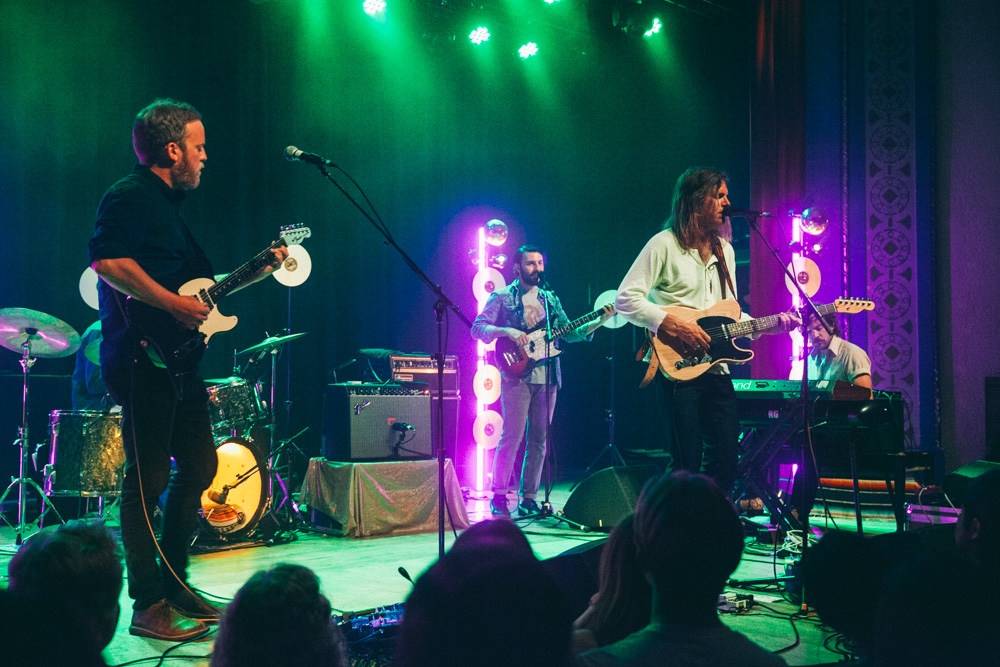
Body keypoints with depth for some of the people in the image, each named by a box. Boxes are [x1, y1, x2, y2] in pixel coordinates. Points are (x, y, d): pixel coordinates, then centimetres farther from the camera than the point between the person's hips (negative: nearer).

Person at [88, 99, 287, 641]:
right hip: (143, 359, -10)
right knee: (148, 481, -7)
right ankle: (148, 607, -1)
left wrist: (259, 270, 22)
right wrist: (173, 305, -23)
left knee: (200, 467, 13)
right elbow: (107, 261, -25)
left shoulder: (169, 204, 22)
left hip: (178, 360, 11)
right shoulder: (129, 197, -9)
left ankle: (174, 584, 24)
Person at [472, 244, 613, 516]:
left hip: (547, 377, 5)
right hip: (517, 375, -5)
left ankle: (528, 498, 11)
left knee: (539, 440, 5)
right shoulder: (502, 297, 3)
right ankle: (499, 496, -3)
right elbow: (477, 328, -5)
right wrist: (507, 331, -21)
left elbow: (568, 333, 15)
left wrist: (598, 322, 2)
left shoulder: (551, 299, 18)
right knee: (512, 435, -11)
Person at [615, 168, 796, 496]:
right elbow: (625, 299, -11)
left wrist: (769, 324, 6)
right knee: (687, 463, -7)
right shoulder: (664, 245, -5)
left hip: (715, 367, 7)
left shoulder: (724, 250, 17)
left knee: (725, 457, 5)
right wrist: (672, 324, -20)